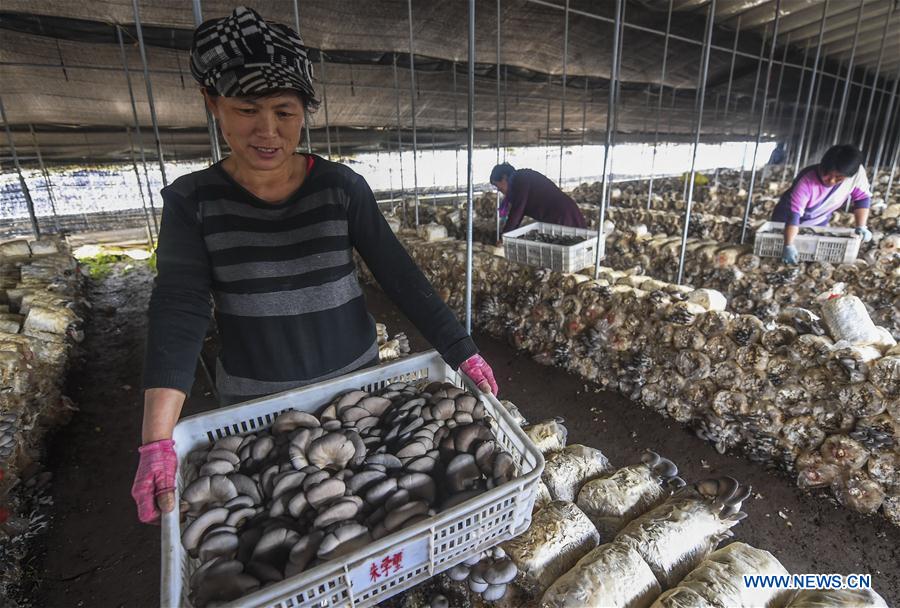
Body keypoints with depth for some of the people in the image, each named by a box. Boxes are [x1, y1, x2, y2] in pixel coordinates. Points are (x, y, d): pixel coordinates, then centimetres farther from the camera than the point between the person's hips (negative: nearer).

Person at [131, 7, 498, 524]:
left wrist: (462, 351, -16)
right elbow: (179, 311, -16)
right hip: (255, 401, 0)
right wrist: (157, 441, -25)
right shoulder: (193, 201, -8)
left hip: (356, 378, 1)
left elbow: (400, 274, -11)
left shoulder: (341, 187, -9)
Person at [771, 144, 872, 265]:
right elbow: (794, 214, -42)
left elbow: (862, 198, -13)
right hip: (788, 218, -3)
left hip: (819, 222, 4)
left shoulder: (858, 173, -27)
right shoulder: (807, 181, -38)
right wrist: (788, 246, -51)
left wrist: (861, 227, -24)